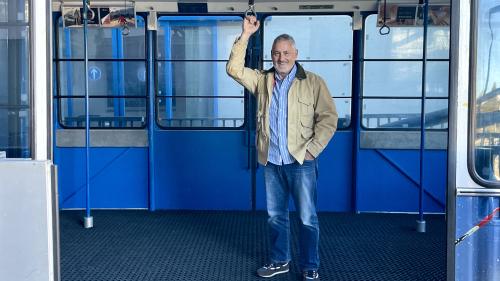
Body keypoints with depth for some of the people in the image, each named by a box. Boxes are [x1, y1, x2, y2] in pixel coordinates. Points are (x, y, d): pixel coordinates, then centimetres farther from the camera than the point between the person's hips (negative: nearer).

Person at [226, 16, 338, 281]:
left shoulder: (313, 82, -2)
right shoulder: (262, 80, 8)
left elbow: (328, 118, -5)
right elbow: (234, 69, -4)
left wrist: (312, 150, -12)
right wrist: (245, 35, -10)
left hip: (300, 162, -3)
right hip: (271, 162, 4)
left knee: (307, 219, 2)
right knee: (276, 216, 15)